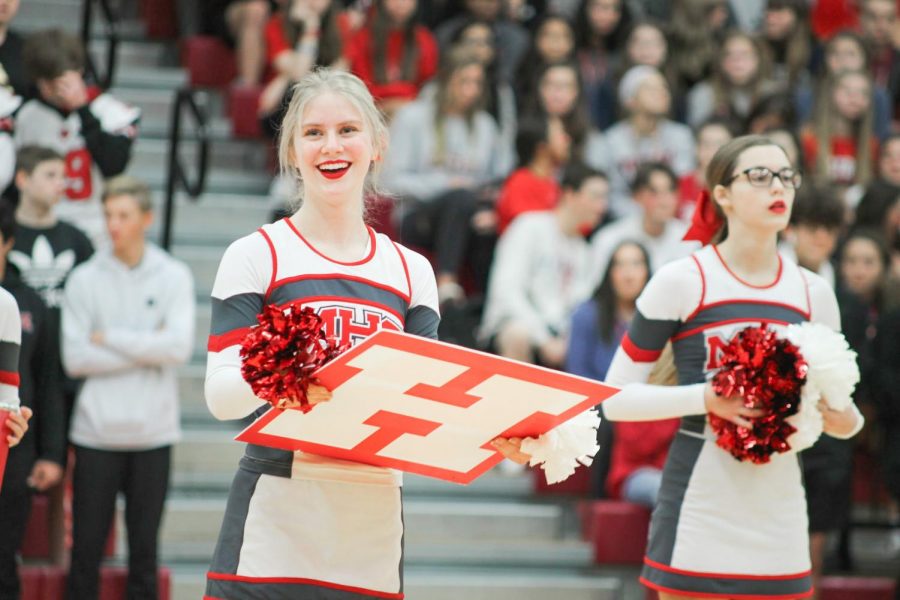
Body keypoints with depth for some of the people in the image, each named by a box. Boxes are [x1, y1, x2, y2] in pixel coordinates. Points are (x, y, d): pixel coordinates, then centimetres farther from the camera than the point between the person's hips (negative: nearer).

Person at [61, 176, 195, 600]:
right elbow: (74, 358, -6)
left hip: (153, 434, 0)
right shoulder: (84, 280, 1)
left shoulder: (173, 276, 2)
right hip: (96, 433, 0)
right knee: (86, 548, 3)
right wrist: (145, 349, -9)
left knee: (144, 547, 7)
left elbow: (179, 347, -11)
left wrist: (110, 338, -9)